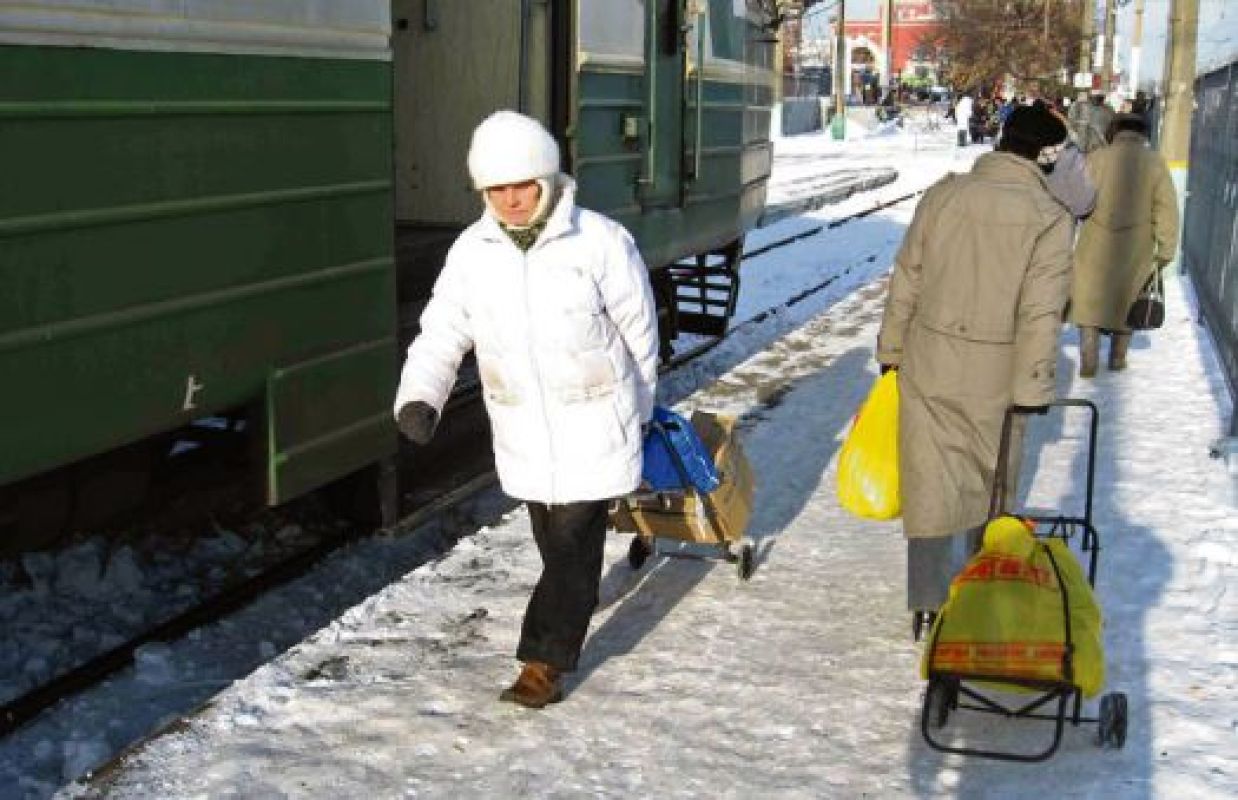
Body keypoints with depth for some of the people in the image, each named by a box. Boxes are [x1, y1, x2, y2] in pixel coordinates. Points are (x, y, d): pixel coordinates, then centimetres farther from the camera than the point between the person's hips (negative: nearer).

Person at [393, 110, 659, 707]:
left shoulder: (601, 242, -16)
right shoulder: (472, 252, -5)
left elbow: (639, 332, -3)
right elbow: (440, 335, -5)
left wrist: (639, 408, 8)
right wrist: (418, 398, -24)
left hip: (593, 429, -4)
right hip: (523, 434, 4)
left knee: (573, 543, -2)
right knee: (552, 540, 21)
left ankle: (545, 663, 6)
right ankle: (577, 601, 49)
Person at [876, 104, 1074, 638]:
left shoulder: (943, 194, -1)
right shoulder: (1049, 218, -12)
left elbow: (905, 282, 3)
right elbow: (1040, 315, -14)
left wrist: (891, 350, 12)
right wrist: (1032, 389, -8)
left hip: (926, 367, 2)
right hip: (994, 379, -2)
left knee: (930, 486, 9)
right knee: (991, 486, 19)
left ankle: (928, 604, 13)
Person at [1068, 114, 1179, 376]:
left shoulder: (1096, 158, -6)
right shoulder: (1155, 162, -4)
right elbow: (1166, 208, -6)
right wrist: (1166, 250, -1)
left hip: (1096, 246, -1)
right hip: (1136, 248, 1)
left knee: (1089, 300, 8)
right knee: (1127, 300, 17)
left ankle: (1089, 359, 0)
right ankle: (1118, 357, 27)